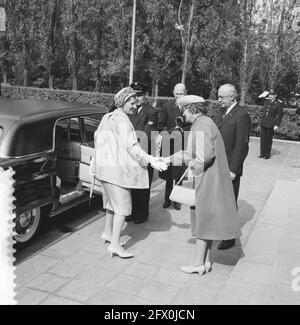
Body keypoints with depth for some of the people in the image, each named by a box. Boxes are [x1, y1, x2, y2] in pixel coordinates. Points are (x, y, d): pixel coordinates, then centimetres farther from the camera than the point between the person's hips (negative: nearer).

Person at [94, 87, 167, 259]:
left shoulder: (107, 118, 13)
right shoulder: (122, 120, -15)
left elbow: (97, 138, 19)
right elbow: (131, 146, -22)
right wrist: (151, 160, -24)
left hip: (104, 166, 10)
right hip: (117, 168, -10)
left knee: (112, 200, 22)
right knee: (123, 205, -6)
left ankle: (108, 232, 35)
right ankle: (115, 244, -5)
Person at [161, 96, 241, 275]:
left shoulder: (202, 125, -16)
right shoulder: (203, 123, 15)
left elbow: (206, 154, -27)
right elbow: (192, 152, 21)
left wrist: (194, 165, -9)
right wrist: (169, 159, 22)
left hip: (208, 179, -9)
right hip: (209, 179, 9)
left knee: (203, 219, 1)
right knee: (207, 219, 15)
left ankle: (198, 263, 13)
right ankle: (206, 260, 25)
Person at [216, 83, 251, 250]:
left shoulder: (242, 116, -14)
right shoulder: (221, 113, 12)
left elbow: (242, 145, -17)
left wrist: (233, 170, -18)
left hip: (230, 169, -7)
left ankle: (230, 238, 19)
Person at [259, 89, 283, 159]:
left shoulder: (278, 103, -9)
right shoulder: (266, 101, 7)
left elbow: (279, 115, -9)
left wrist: (277, 125, -14)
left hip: (271, 124, -5)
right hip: (263, 123, 5)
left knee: (269, 139, 4)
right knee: (263, 139, 7)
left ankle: (267, 154, 16)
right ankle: (262, 153, 17)